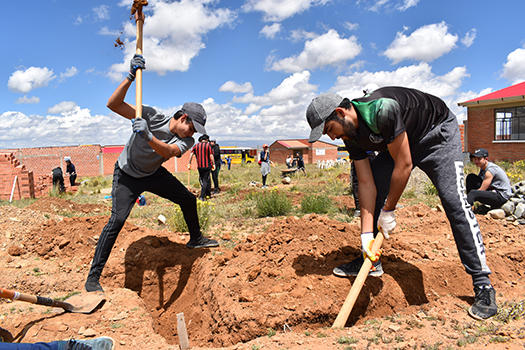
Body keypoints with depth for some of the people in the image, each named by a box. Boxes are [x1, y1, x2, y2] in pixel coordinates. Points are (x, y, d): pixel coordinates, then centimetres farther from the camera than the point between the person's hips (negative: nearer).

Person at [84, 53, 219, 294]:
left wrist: (147, 137, -56)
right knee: (118, 219, -18)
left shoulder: (186, 141, -16)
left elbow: (168, 151, -39)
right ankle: (93, 277, -8)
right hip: (127, 175, -5)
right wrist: (131, 77, -39)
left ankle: (195, 239, 33)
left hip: (154, 174, 5)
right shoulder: (152, 117, -26)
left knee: (188, 199, 8)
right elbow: (113, 104, -33)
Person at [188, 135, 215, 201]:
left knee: (202, 180, 16)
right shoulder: (208, 145, -1)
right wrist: (213, 164, -3)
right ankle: (202, 196, -10)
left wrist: (189, 164, 7)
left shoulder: (196, 145, 8)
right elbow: (211, 156, -7)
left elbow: (191, 154, 4)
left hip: (199, 166, 4)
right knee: (205, 180, -2)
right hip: (207, 165, -4)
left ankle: (208, 194, 24)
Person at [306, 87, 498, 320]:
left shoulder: (382, 110, -38)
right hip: (396, 142, 7)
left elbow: (404, 165, -31)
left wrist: (388, 211, -20)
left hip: (438, 132, -7)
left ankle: (482, 284, -9)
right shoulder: (350, 134, -14)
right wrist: (367, 234, -17)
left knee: (454, 202, -19)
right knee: (371, 191, -2)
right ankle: (371, 261, 11)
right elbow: (366, 183, -13)